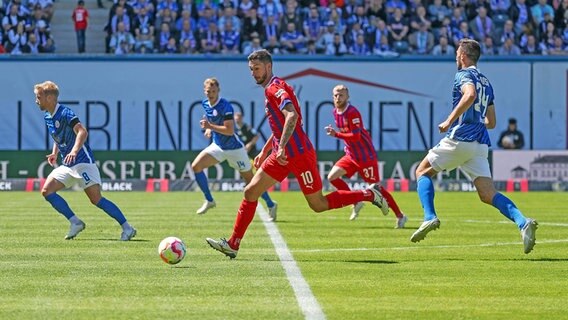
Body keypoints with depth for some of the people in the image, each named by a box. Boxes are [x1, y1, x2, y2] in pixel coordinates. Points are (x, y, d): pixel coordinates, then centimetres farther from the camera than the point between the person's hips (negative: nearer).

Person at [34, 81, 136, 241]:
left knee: (96, 199, -14)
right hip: (67, 166, 9)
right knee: (47, 191, -5)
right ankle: (75, 223, -2)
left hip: (82, 162, -9)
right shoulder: (48, 118, 11)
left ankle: (127, 228, -7)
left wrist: (74, 151, -42)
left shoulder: (65, 113, -16)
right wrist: (55, 153, 15)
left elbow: (82, 132, -29)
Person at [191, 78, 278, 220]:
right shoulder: (205, 104, 1)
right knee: (196, 166, -10)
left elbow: (230, 130, -28)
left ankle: (271, 205, 20)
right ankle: (209, 200, 2)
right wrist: (208, 129, 6)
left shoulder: (225, 106, -23)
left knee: (250, 179, 2)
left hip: (234, 148, -7)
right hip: (218, 146, 7)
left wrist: (210, 126, -33)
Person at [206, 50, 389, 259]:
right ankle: (233, 244, 1)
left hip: (299, 154, -9)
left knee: (318, 205, -1)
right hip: (284, 155, 9)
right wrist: (264, 151, 27)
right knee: (250, 192, 1)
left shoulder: (275, 87, -13)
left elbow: (292, 116, -28)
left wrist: (282, 147, -33)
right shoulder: (271, 90, 17)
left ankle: (369, 195, 13)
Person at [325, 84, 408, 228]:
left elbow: (356, 136, -27)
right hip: (351, 156, 8)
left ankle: (400, 216, 8)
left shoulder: (352, 112, -20)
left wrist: (336, 134, -30)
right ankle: (356, 203, 9)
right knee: (332, 177, -6)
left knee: (376, 187, -4)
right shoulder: (336, 112, 6)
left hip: (366, 157, -8)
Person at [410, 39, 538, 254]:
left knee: (423, 172, 12)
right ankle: (523, 222, -24)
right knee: (488, 195, -1)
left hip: (459, 139, -7)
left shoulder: (463, 75, -1)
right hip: (480, 145, 7)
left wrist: (450, 121, -19)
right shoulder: (486, 83, 23)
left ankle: (430, 217, -7)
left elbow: (470, 94, -25)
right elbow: (491, 122, 25)